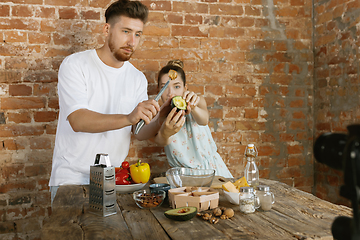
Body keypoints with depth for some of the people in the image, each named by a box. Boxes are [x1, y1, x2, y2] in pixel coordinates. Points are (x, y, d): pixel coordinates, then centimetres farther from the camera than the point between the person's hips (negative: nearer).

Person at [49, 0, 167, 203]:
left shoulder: (138, 78, 5)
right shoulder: (75, 64, -8)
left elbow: (140, 133, 2)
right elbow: (77, 121, -22)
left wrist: (159, 120, -19)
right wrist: (128, 118, -35)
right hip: (72, 177, -3)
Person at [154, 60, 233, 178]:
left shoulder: (198, 101, -3)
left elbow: (204, 121, -26)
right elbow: (161, 142, -29)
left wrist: (193, 108, -49)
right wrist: (165, 134, -52)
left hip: (211, 167, -1)